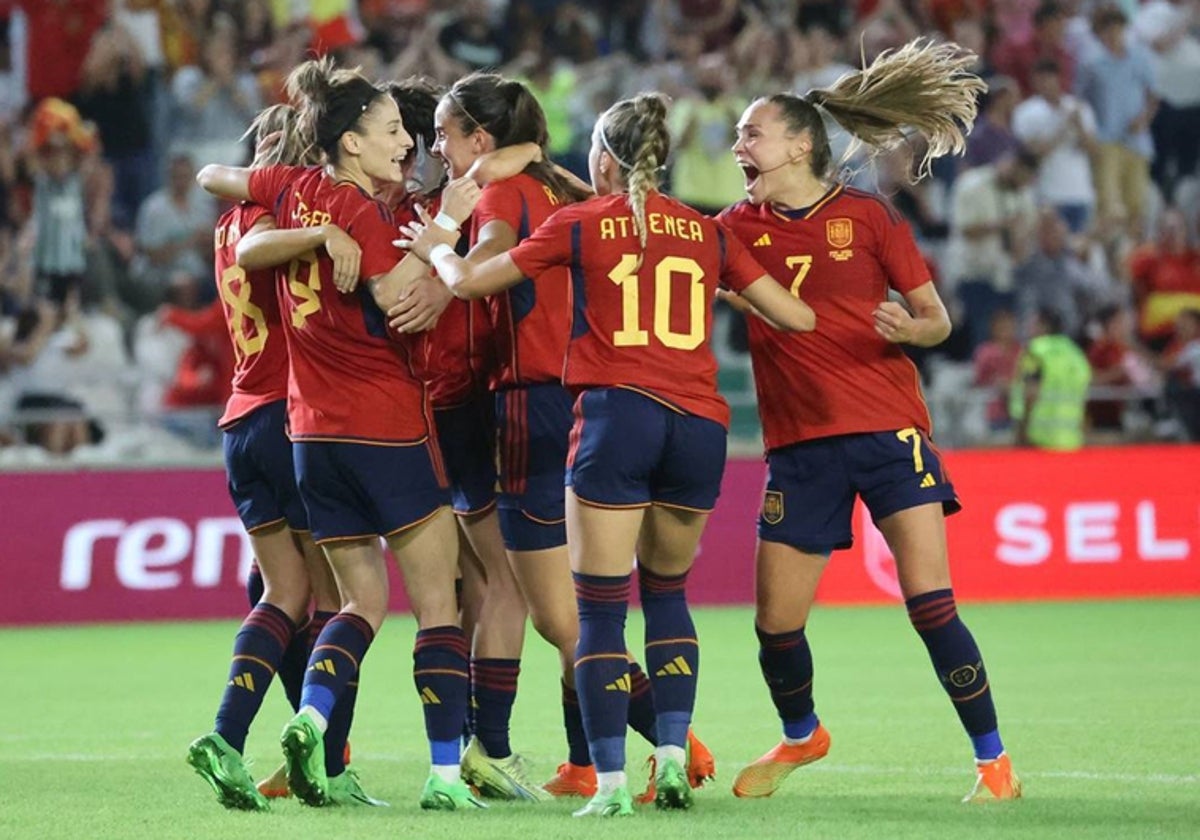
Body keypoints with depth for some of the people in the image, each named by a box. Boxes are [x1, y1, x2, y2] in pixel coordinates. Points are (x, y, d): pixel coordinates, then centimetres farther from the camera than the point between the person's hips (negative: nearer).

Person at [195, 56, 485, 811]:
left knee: (365, 601, 15)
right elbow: (396, 297, -25)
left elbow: (214, 176, 24)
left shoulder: (294, 190, 7)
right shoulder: (362, 211, -14)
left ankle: (311, 718, -10)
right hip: (387, 425, -7)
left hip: (314, 430, 7)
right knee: (437, 600, 0)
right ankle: (445, 773, -5)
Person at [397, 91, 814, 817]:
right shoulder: (707, 231, 13)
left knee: (600, 605, 0)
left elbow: (468, 282, 12)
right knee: (667, 591, 21)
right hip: (699, 423, 3)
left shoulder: (579, 225, 5)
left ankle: (611, 778, -8)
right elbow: (796, 317, 14)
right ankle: (674, 753, 9)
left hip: (617, 415, -3)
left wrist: (436, 246, 32)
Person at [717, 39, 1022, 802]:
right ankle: (801, 736, 34)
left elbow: (938, 320, 2)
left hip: (887, 430, -3)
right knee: (775, 623, 4)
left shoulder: (867, 217, -1)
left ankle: (994, 761, -3)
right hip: (799, 445, 3)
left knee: (931, 604, -14)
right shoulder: (740, 229, 7)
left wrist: (909, 328, -19)